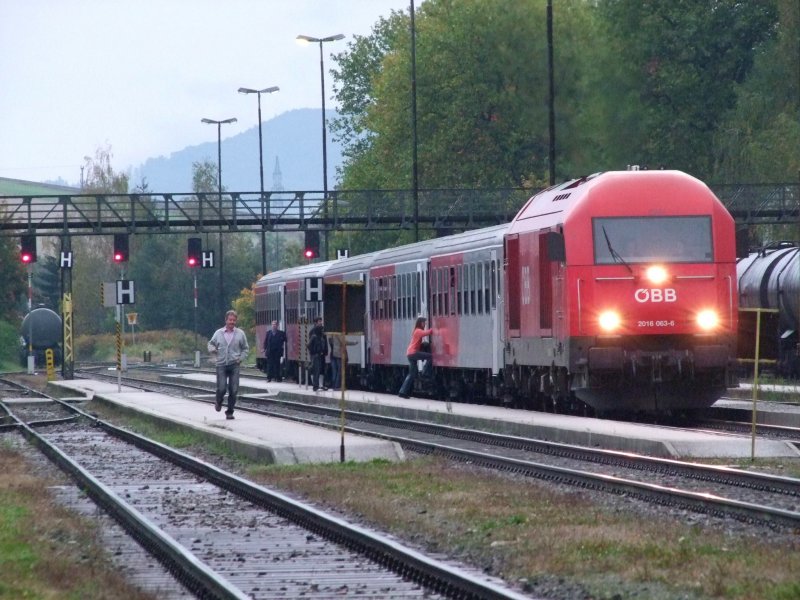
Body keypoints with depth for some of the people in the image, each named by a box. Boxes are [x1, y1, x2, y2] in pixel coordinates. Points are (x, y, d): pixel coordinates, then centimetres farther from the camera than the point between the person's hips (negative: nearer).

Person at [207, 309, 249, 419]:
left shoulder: (240, 334, 5)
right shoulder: (218, 333, 5)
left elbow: (245, 348, 14)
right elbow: (211, 343, 18)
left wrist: (240, 358, -1)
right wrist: (212, 349, -5)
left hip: (234, 365, 1)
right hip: (221, 365, 0)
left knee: (233, 390, -3)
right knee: (221, 388, -9)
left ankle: (230, 412, 9)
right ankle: (219, 402, 24)